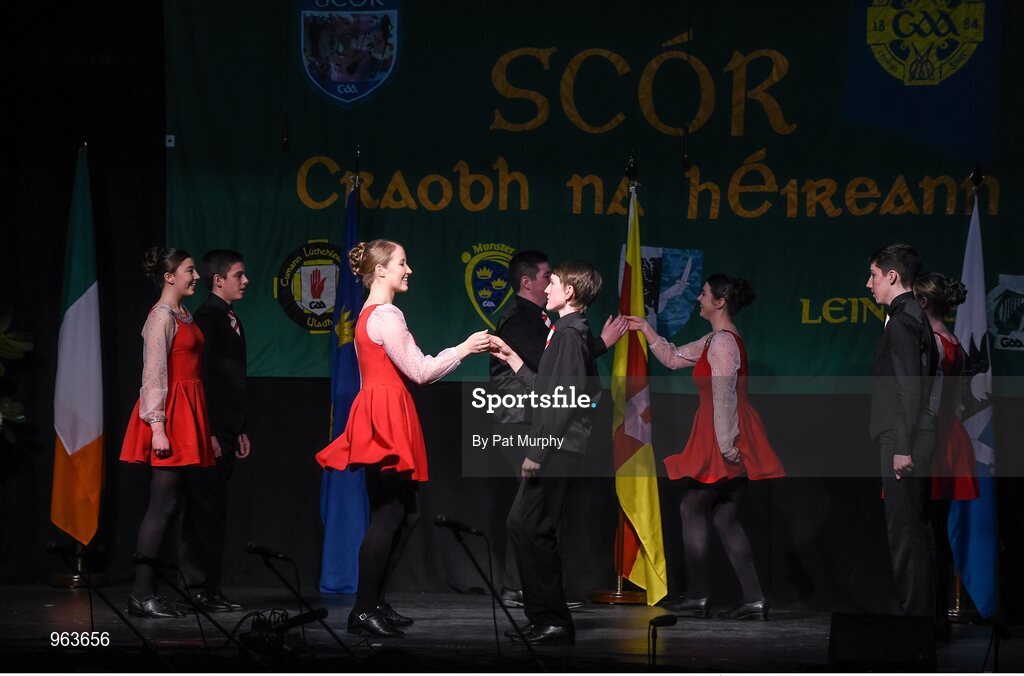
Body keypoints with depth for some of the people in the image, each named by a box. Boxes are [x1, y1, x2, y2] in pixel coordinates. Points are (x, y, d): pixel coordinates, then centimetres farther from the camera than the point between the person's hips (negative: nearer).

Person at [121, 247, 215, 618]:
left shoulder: (184, 316, 17)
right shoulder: (162, 317, -10)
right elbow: (154, 374, -16)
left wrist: (202, 429, 14)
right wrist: (157, 427, -21)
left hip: (187, 417, 9)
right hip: (169, 412, -9)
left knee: (166, 504, 6)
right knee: (162, 503, -10)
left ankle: (146, 591, 7)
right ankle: (142, 593, -10)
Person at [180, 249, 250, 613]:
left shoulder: (230, 320, 18)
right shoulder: (208, 317, -11)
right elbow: (202, 377, -17)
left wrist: (240, 430, 20)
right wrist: (209, 432, -20)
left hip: (226, 430, 9)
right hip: (212, 431, -9)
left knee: (214, 510, 9)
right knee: (208, 508, -7)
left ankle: (208, 589, 12)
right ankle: (208, 591, -7)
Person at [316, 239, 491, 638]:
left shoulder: (369, 315, 19)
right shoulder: (386, 316, -13)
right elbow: (419, 372, -13)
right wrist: (463, 349, -4)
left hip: (382, 418, 11)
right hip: (387, 420, -11)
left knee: (404, 513, 12)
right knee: (388, 516, -9)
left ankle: (373, 602, 14)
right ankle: (364, 610, -7)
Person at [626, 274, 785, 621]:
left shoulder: (723, 342, -15)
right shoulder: (716, 340, 17)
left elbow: (723, 396, -20)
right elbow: (675, 358, 27)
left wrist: (725, 443, -23)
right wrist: (646, 330, 24)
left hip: (724, 440, -10)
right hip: (731, 441, 10)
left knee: (692, 508, 0)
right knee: (725, 517, 8)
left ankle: (697, 596, 2)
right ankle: (753, 599, 3)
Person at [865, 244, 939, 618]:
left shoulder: (902, 321, -13)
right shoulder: (916, 317, 17)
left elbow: (909, 387, -19)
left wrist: (902, 447, -20)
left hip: (903, 440, -10)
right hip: (911, 441, 10)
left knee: (904, 531, -8)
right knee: (915, 530, 13)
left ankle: (914, 612, -8)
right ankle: (923, 611, 18)